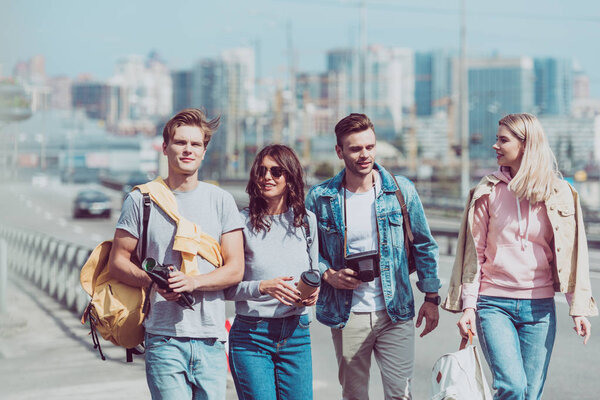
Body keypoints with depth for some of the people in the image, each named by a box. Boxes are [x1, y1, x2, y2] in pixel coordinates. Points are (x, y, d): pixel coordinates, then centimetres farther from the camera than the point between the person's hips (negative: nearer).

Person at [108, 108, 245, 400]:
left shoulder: (221, 200, 8)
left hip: (211, 337, 2)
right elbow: (117, 263, 6)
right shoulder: (141, 200, 4)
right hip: (163, 337, -2)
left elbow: (235, 269, 4)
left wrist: (194, 281, -14)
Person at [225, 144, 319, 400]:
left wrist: (313, 290, -1)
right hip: (251, 337, -3)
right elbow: (227, 287, -6)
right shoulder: (243, 222, -6)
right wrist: (263, 287, -21)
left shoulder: (307, 220, 7)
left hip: (296, 334, 4)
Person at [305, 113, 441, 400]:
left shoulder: (401, 190, -1)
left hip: (395, 312, 0)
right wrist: (328, 274, -9)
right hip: (347, 317, 1)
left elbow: (424, 245, 7)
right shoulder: (320, 197, -1)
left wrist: (431, 297, 6)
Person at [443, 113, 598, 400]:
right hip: (494, 305, -1)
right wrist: (468, 305, -3)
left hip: (539, 309, 1)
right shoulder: (488, 192, 2)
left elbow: (571, 254, 6)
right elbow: (474, 252, 3)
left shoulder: (559, 194, 3)